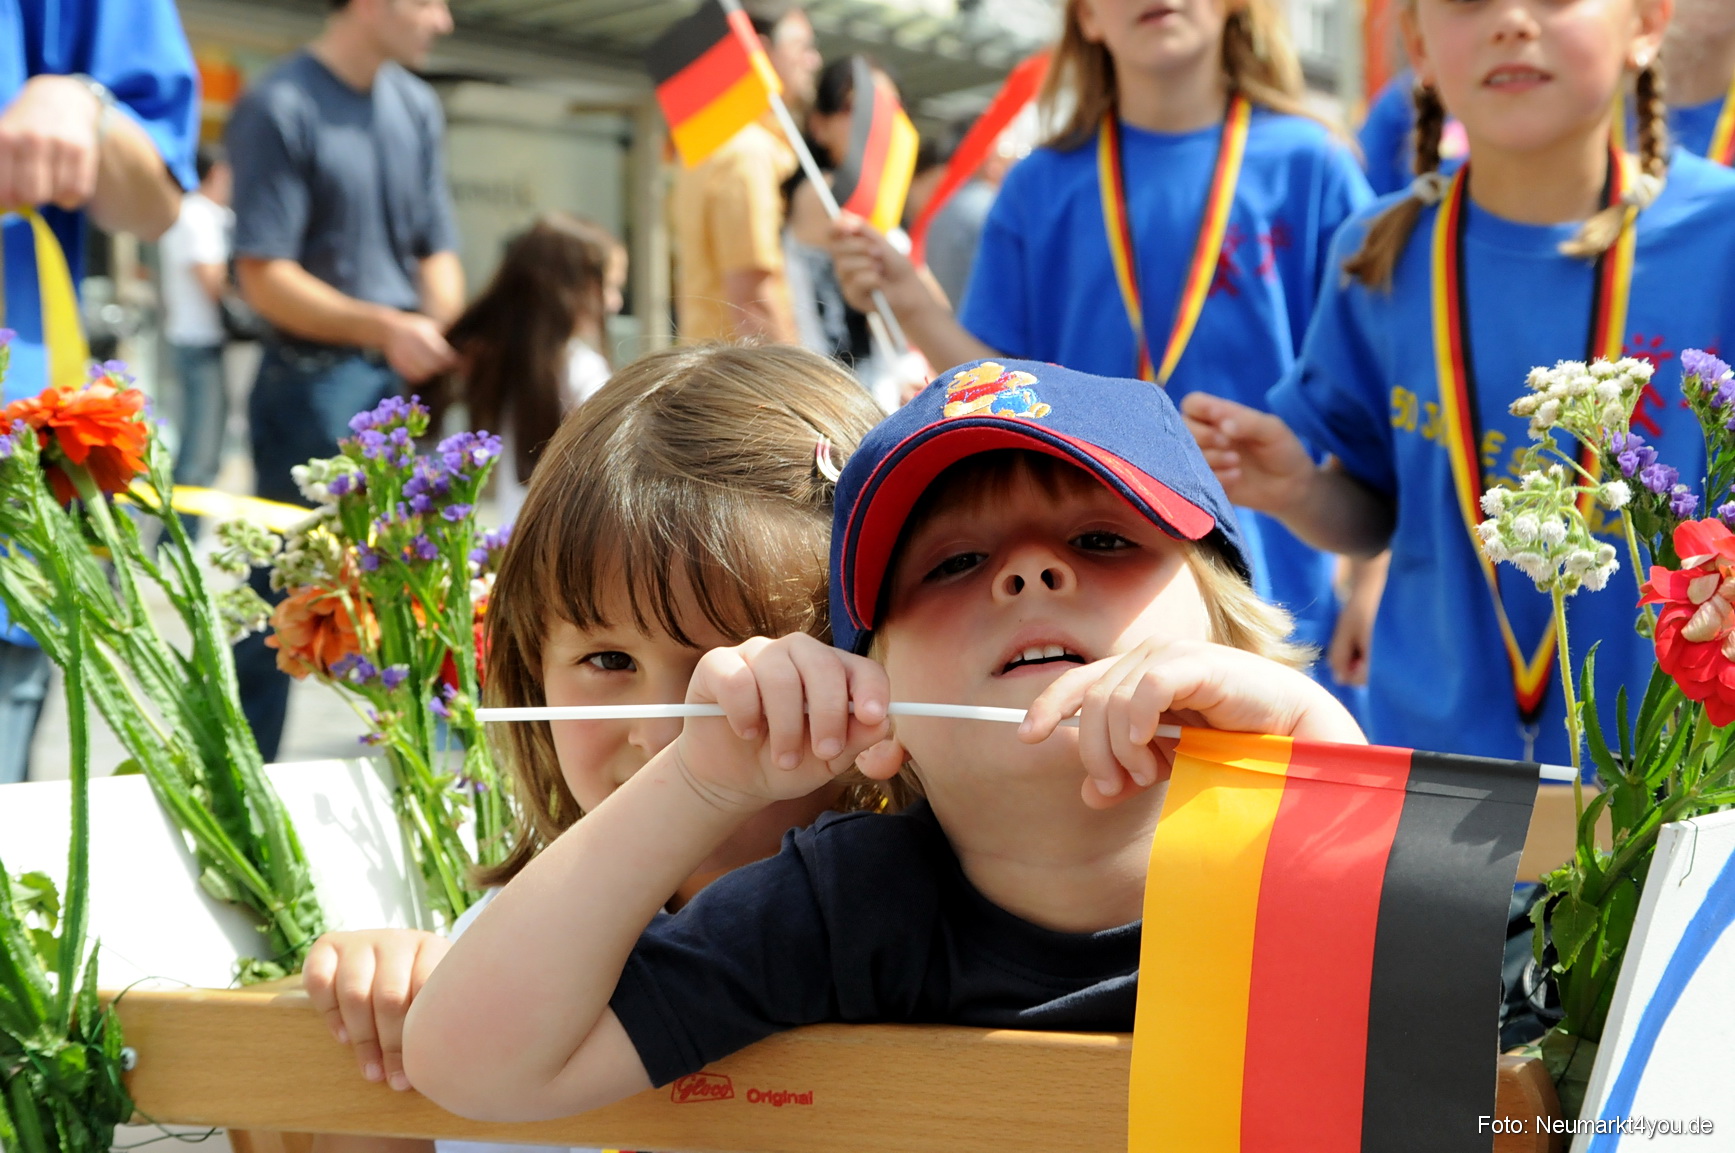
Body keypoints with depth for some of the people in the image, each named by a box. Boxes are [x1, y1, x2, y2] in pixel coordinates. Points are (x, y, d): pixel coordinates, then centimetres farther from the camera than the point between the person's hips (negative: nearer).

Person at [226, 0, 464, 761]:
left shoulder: (417, 107, 8)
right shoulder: (280, 108, -12)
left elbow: (436, 250, 12)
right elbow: (264, 277, -15)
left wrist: (445, 345, -6)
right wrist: (383, 328, -24)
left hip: (409, 383, 6)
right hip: (317, 380, -6)